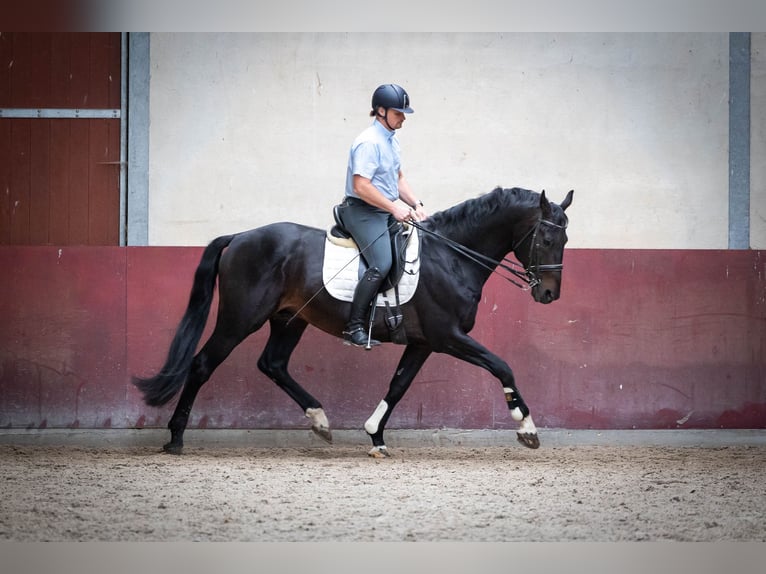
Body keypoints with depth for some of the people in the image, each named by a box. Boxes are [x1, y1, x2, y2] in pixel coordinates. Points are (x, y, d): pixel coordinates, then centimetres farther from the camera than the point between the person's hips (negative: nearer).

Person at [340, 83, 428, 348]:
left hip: (387, 211, 10)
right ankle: (354, 328, -23)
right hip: (363, 211, -10)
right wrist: (394, 208, -18)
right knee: (381, 264, -24)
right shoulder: (369, 142, -17)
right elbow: (361, 186, -23)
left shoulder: (392, 140, 15)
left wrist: (415, 204, 9)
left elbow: (398, 178, 24)